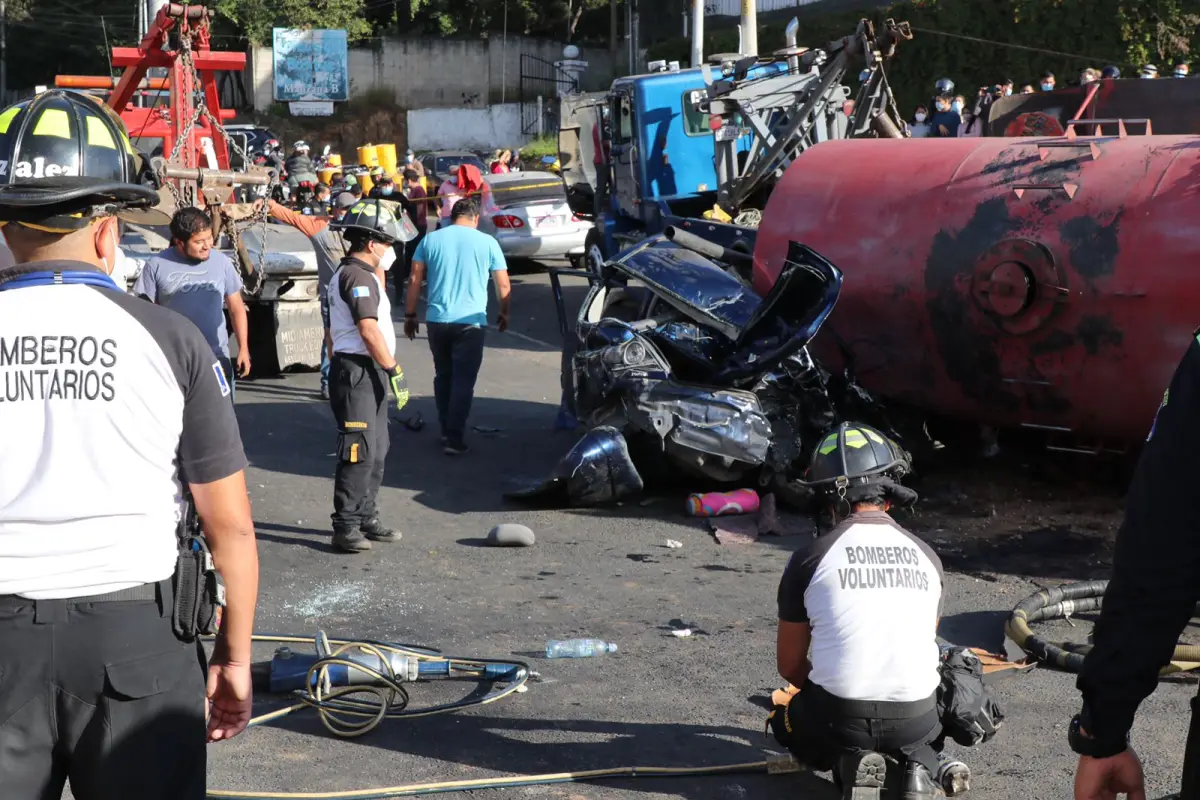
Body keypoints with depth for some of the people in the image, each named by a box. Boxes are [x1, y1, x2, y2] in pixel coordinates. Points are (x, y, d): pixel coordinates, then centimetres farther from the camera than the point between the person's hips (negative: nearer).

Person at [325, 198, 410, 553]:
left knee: (376, 451, 16)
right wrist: (395, 372, -19)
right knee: (359, 452, -9)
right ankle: (346, 527, -5)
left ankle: (366, 519, 24)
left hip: (369, 373, 11)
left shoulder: (352, 273, 19)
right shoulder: (357, 276, -15)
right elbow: (370, 331, -22)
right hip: (357, 372, -11)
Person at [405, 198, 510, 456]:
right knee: (463, 381, 0)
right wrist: (504, 313, 19)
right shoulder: (487, 242, 1)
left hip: (437, 319, 3)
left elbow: (415, 280, 3)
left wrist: (410, 315, 10)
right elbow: (503, 285, 4)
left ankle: (446, 430, 23)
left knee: (443, 376, 18)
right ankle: (454, 438, -5)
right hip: (470, 322, -3)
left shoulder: (430, 240, 6)